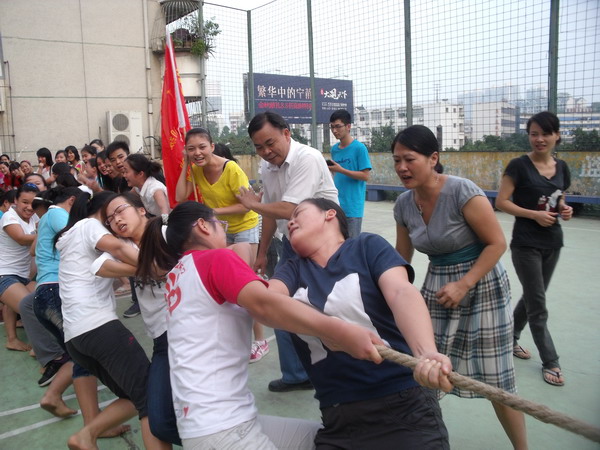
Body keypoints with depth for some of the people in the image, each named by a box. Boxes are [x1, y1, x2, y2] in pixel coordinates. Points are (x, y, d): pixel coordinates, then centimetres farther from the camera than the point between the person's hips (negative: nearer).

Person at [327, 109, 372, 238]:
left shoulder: (359, 148, -9)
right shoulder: (334, 149, 10)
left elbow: (365, 176, -12)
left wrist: (341, 170, -16)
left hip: (353, 206, -6)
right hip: (336, 204, 6)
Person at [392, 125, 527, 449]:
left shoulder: (462, 192, -21)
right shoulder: (404, 203, -3)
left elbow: (497, 243, -16)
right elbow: (401, 257, 9)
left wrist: (464, 284, -22)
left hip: (480, 286, -5)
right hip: (436, 286, 6)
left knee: (495, 379, 3)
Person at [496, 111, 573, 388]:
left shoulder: (561, 168, 7)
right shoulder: (520, 166, -11)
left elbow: (559, 201, 18)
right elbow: (501, 202, -13)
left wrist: (565, 210, -4)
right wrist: (534, 214, -21)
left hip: (552, 242, 6)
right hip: (526, 243, -6)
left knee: (532, 297, 17)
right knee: (538, 306, 0)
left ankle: (510, 338, 37)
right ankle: (550, 362, 14)